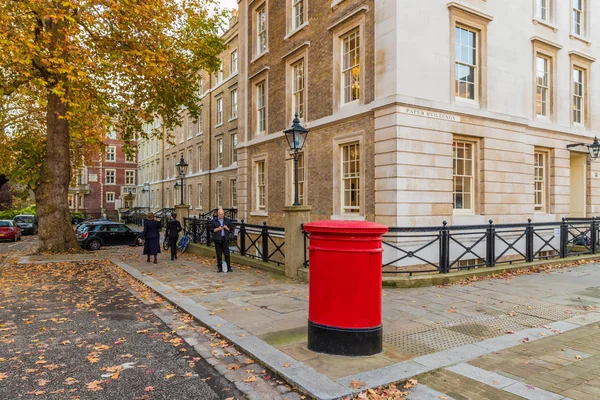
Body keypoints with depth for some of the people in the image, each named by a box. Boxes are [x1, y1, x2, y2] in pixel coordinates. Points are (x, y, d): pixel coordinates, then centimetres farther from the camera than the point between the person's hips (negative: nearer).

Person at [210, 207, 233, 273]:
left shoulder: (227, 220, 6)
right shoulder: (214, 221, 2)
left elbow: (231, 229, 9)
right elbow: (211, 229, 0)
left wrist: (227, 228, -10)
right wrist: (218, 229, -13)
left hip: (225, 239, 1)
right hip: (217, 240, -1)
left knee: (227, 254, -1)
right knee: (219, 254, 4)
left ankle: (228, 267, 6)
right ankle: (219, 268, 12)